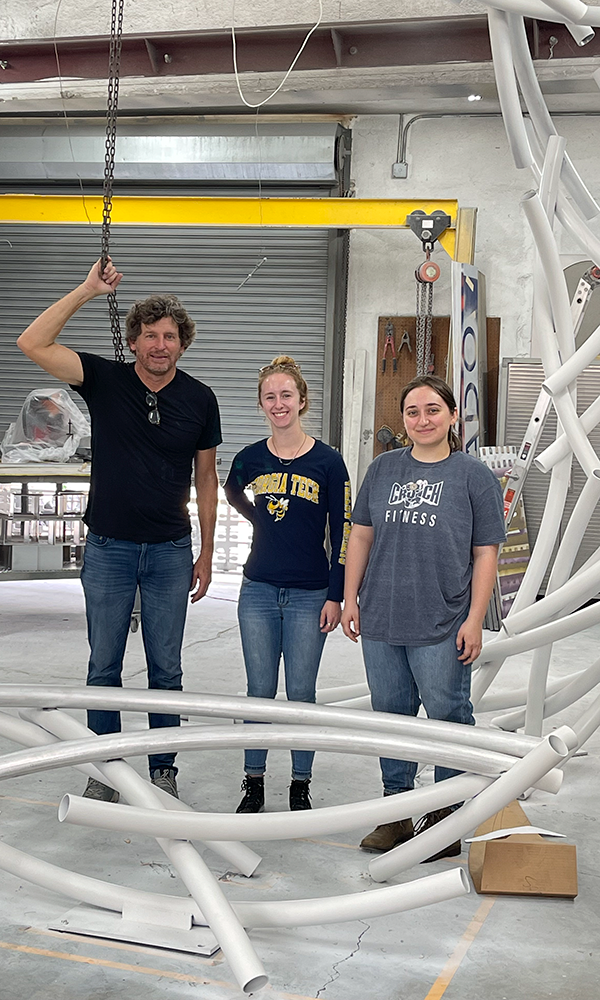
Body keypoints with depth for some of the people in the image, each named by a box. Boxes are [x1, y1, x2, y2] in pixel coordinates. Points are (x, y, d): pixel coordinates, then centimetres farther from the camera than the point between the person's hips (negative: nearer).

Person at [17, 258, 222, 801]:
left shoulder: (199, 399, -1)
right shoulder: (105, 380, -4)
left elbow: (206, 479, 6)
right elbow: (32, 343, -16)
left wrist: (205, 555, 6)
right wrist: (88, 290, -18)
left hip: (170, 552, 1)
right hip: (108, 549, 0)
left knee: (166, 669, 9)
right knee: (104, 667, 9)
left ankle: (163, 768, 24)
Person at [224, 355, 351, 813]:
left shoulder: (327, 461, -6)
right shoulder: (251, 459, 2)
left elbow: (343, 534, -4)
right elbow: (232, 493, 26)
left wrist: (336, 596, -7)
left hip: (309, 595, -2)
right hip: (259, 591, 2)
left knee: (301, 693, 6)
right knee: (260, 690, 8)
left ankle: (301, 786, 20)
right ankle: (254, 783, 21)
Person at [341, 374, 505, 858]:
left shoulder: (475, 475, -2)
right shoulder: (384, 469, 8)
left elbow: (486, 553, -3)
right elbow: (361, 535, 13)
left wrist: (475, 620, -7)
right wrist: (351, 596, 8)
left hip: (443, 626, -4)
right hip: (381, 620, 4)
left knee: (448, 717, 3)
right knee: (391, 713, 12)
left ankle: (448, 817, 18)